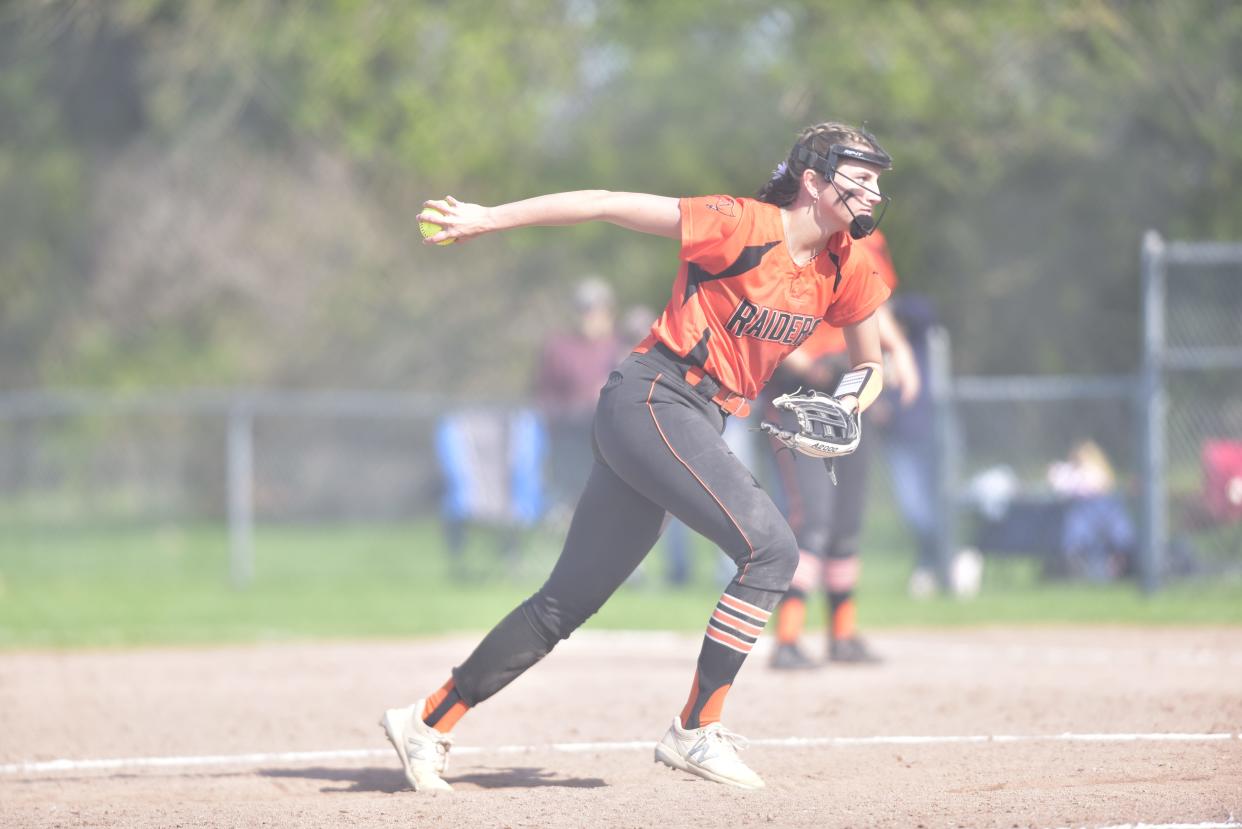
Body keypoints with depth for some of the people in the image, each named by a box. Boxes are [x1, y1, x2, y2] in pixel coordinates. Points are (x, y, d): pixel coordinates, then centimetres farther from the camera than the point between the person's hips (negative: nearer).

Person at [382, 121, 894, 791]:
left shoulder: (847, 269, 8)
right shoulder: (743, 225, -13)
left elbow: (868, 358, 23)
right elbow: (608, 205, -12)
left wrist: (860, 390, -1)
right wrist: (490, 218, -11)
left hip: (698, 425, 8)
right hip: (653, 401, -8)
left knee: (568, 601, 8)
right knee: (771, 548, -20)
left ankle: (428, 722, 15)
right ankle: (696, 731, -14)